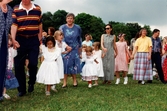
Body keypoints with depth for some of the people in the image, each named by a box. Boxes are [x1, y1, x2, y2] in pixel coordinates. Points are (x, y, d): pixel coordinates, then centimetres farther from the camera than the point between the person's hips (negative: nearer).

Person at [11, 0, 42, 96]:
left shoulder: (37, 9, 4)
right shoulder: (16, 9, -1)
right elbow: (14, 25, -10)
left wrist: (40, 39, 10)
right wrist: (13, 39, -22)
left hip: (34, 40, 0)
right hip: (20, 40, 0)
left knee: (33, 64, -4)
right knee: (19, 66, 2)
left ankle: (31, 83, 24)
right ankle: (22, 89, 15)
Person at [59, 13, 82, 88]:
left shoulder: (77, 28, 2)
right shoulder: (62, 27, -3)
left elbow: (79, 38, 14)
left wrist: (80, 47, 19)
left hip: (74, 49, 1)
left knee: (74, 64, 4)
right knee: (65, 64, -2)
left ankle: (74, 80, 19)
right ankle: (65, 82, 5)